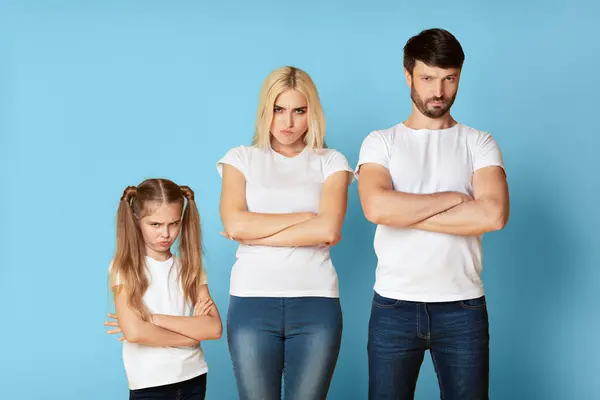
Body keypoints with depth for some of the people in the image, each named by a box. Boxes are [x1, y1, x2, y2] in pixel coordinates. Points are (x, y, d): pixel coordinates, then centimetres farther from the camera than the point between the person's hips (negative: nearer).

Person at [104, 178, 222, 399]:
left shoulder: (190, 267, 5)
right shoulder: (124, 267, -6)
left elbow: (213, 328, -8)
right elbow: (134, 332, -19)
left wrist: (154, 319, -15)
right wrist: (192, 330, -8)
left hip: (194, 378, 4)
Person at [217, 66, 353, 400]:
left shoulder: (331, 161, 8)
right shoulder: (241, 158, 10)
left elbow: (329, 228, -9)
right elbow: (235, 224, -7)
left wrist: (257, 233, -7)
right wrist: (305, 217, -6)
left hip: (316, 302, 0)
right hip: (252, 301, 0)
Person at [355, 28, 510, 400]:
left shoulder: (479, 144, 5)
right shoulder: (381, 142, 4)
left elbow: (493, 214, -13)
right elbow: (377, 207, -16)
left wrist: (405, 213, -11)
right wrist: (454, 198, -9)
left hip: (462, 307, 0)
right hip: (394, 306, 0)